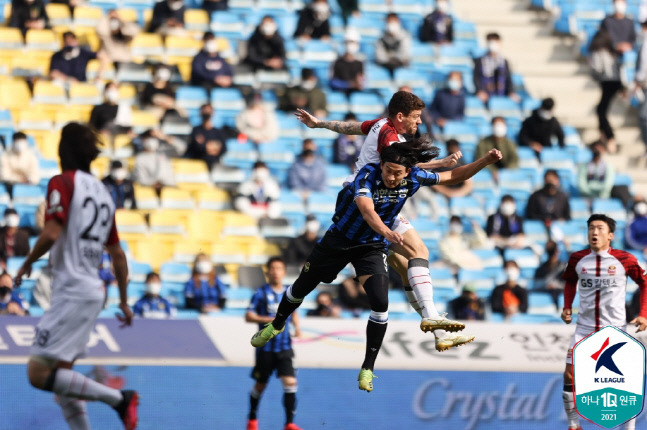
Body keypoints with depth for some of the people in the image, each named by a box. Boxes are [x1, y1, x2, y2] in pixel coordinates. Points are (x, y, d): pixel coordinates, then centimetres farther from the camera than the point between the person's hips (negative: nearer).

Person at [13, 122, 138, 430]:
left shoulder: (63, 183, -8)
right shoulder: (102, 192, 15)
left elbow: (51, 234, -21)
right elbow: (117, 254, 19)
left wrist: (26, 264, -3)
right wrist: (124, 302, 26)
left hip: (72, 292, -9)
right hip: (93, 291, 9)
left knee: (39, 373, -11)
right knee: (60, 376, 12)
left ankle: (118, 398, -11)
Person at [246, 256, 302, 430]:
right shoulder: (262, 293, -6)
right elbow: (248, 316, -9)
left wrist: (297, 326, 3)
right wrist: (270, 319, -21)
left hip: (284, 347, 2)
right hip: (265, 348, -2)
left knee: (290, 382, -12)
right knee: (260, 385, 9)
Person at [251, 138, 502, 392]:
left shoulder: (413, 179, -17)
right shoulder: (367, 175, -32)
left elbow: (454, 176, -2)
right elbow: (366, 209, -50)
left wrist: (486, 161, -14)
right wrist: (385, 231, -69)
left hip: (372, 247, 2)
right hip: (340, 239, -2)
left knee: (380, 302, -20)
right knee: (302, 287, 17)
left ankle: (367, 369, -5)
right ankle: (276, 325, 48)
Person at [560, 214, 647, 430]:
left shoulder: (624, 260, -9)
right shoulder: (577, 259, -1)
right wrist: (567, 307, 6)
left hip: (615, 329, -2)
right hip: (584, 329, 2)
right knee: (570, 375, -4)